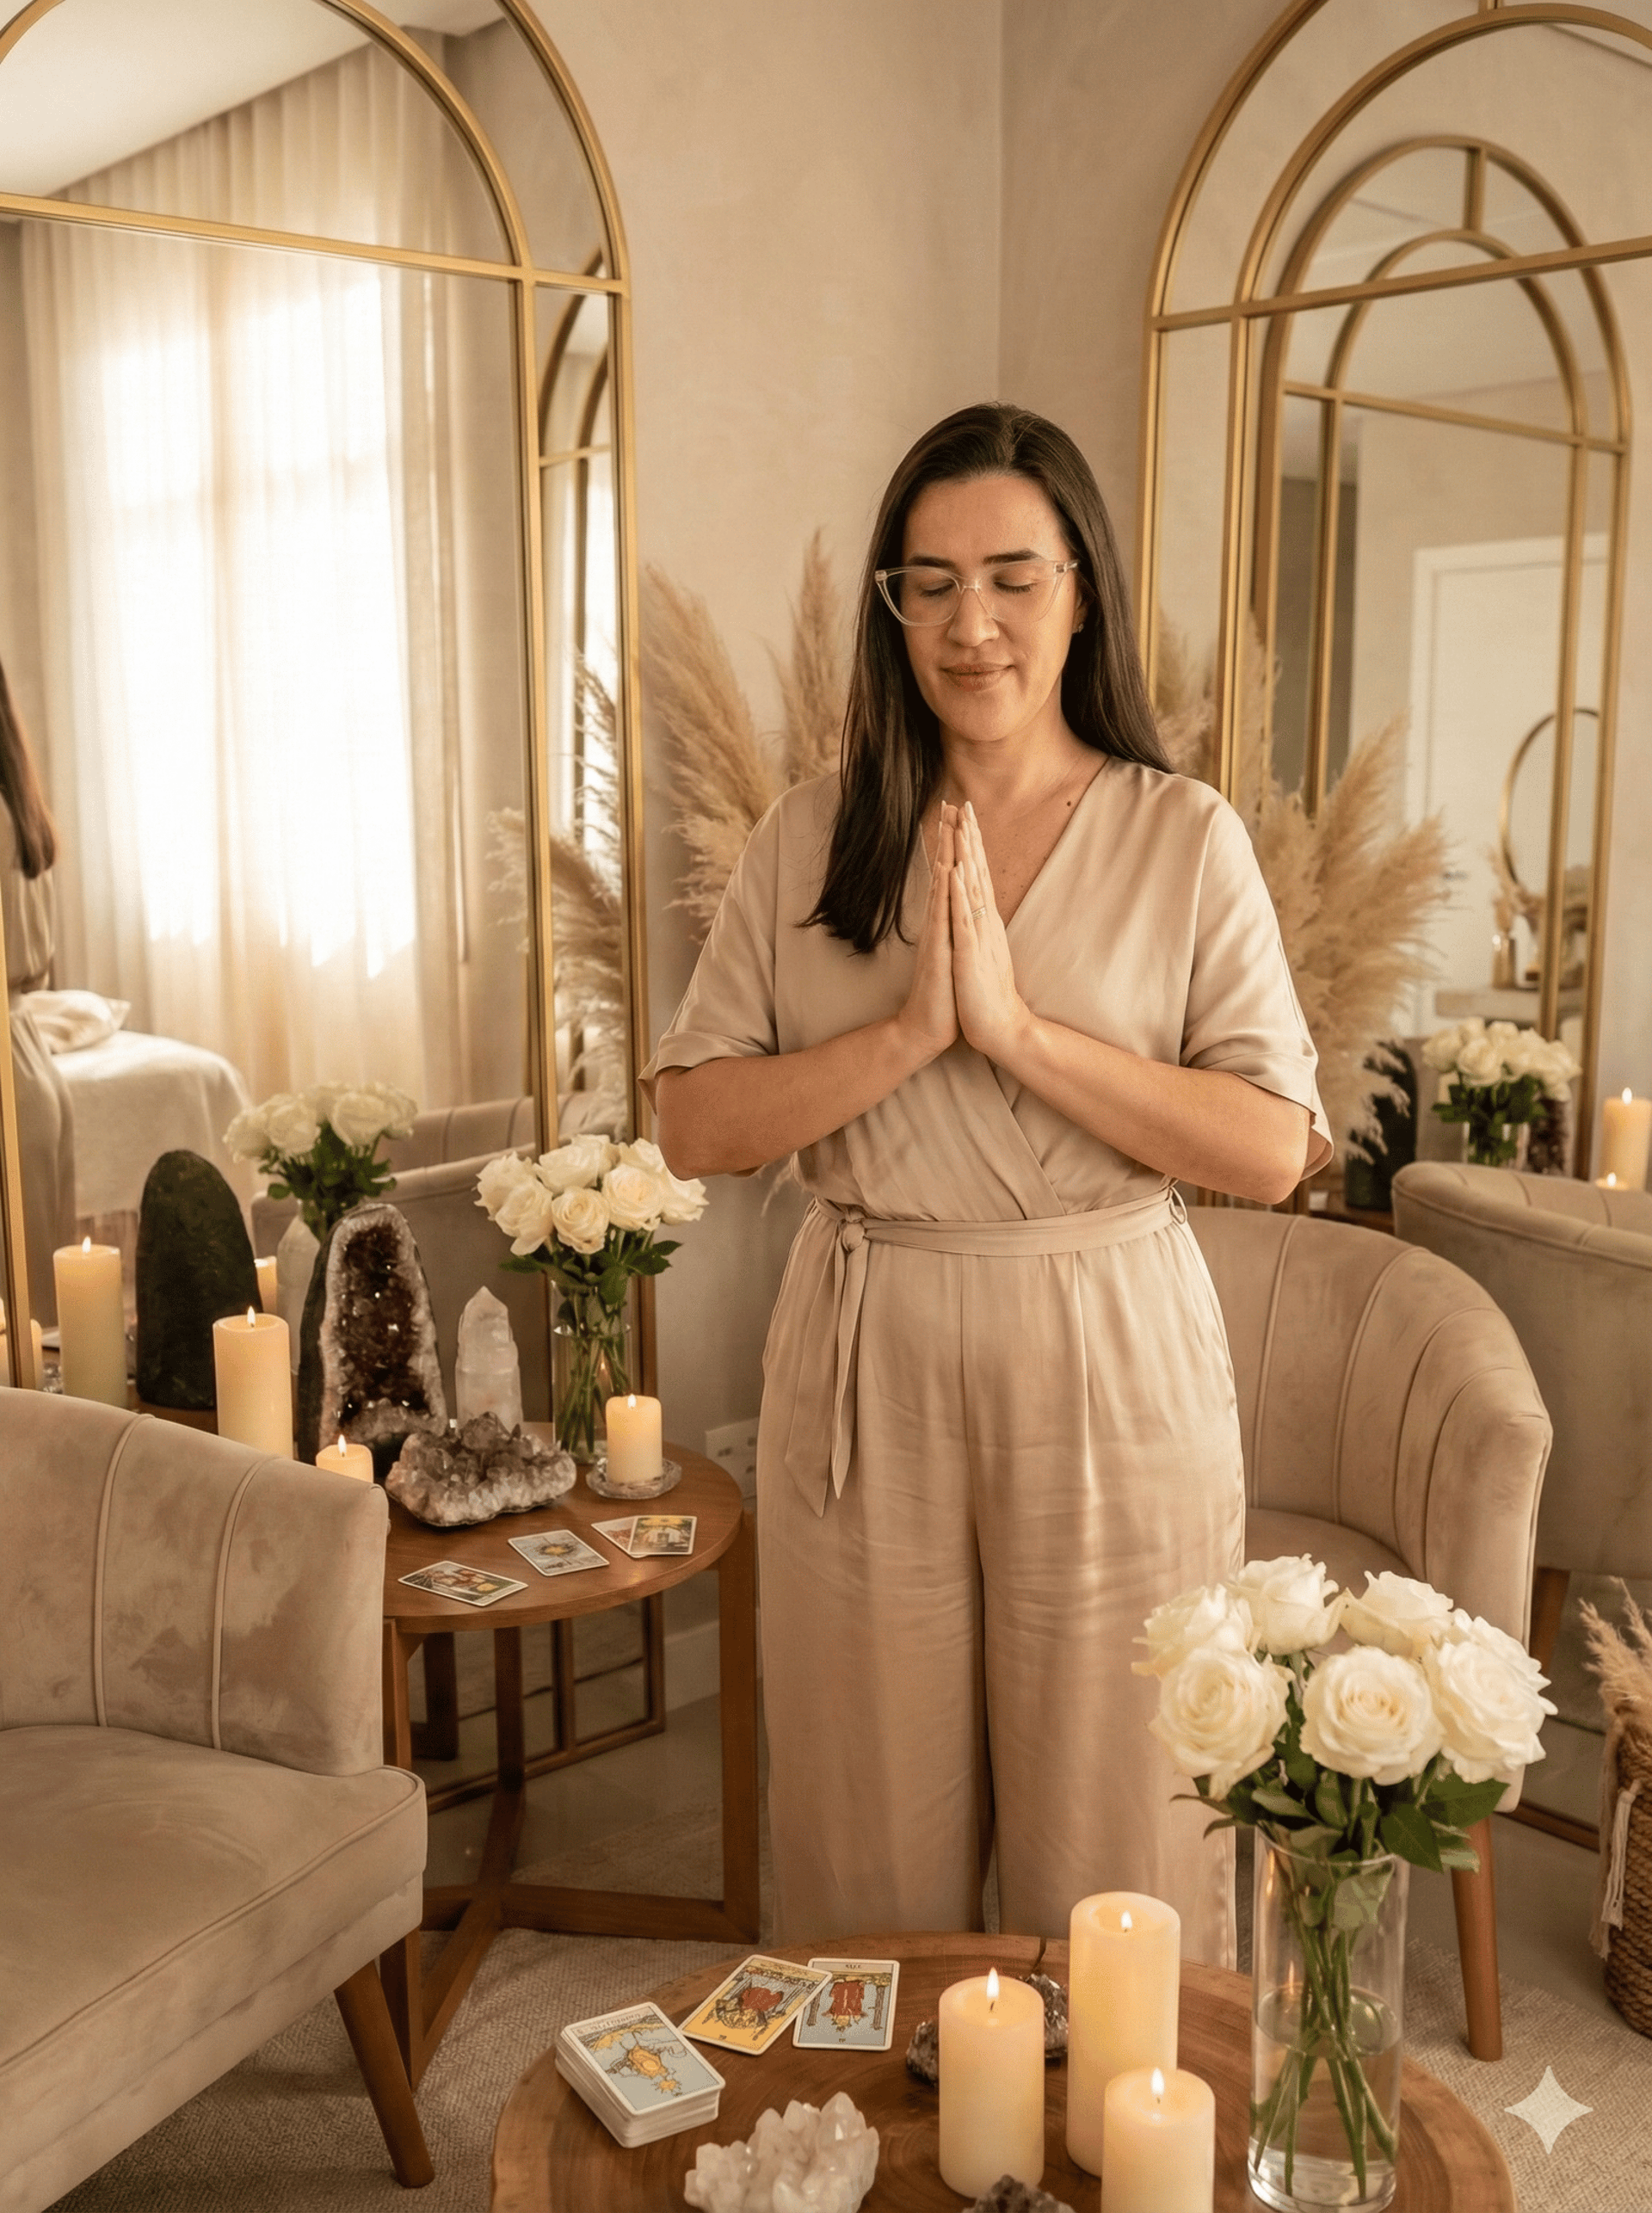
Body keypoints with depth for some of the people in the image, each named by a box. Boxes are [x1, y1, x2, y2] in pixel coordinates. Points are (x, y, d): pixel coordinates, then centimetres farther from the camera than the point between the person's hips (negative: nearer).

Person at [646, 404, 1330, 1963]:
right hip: (864, 1366, 2)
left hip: (1108, 1367, -1)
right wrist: (913, 1027, -17)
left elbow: (1273, 1149, -11)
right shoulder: (807, 841, 3)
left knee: (1113, 1842, 11)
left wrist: (1016, 1025, -18)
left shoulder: (1187, 841, -2)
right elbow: (695, 1129, -4)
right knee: (867, 1847, 14)